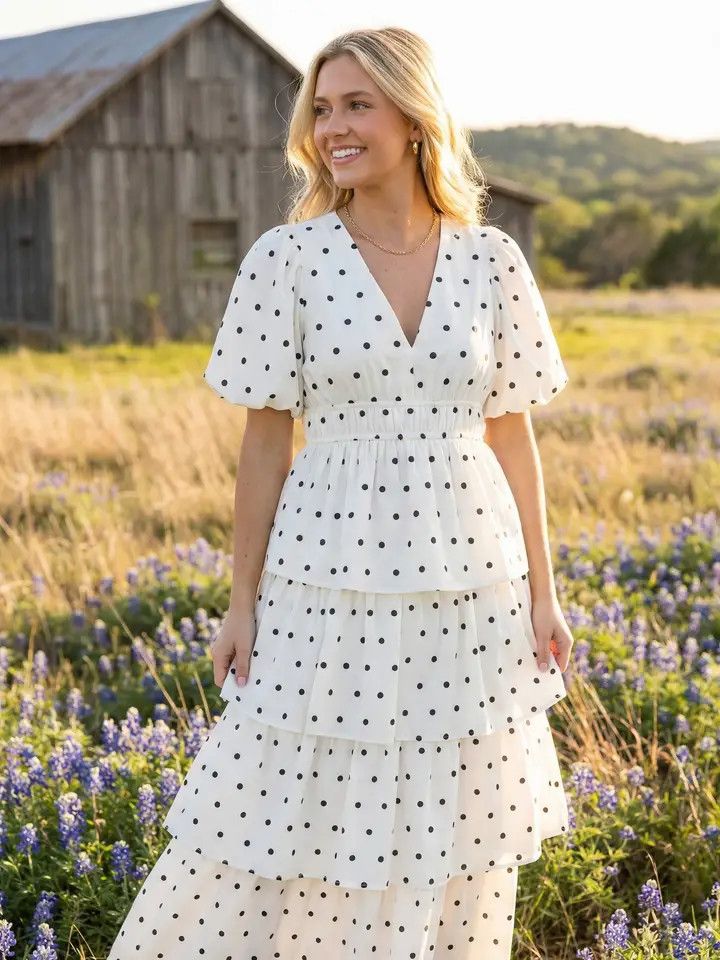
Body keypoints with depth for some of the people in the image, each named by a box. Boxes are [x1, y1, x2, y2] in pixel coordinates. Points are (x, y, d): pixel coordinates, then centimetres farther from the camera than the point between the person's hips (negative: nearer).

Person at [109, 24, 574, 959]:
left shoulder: (492, 261, 1)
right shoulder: (287, 259, -4)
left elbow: (512, 433, 5)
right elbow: (265, 441, -1)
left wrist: (542, 593, 5)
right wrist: (243, 601, -2)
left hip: (471, 587, 2)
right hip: (329, 585, -2)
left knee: (458, 843, 12)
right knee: (295, 818, 5)